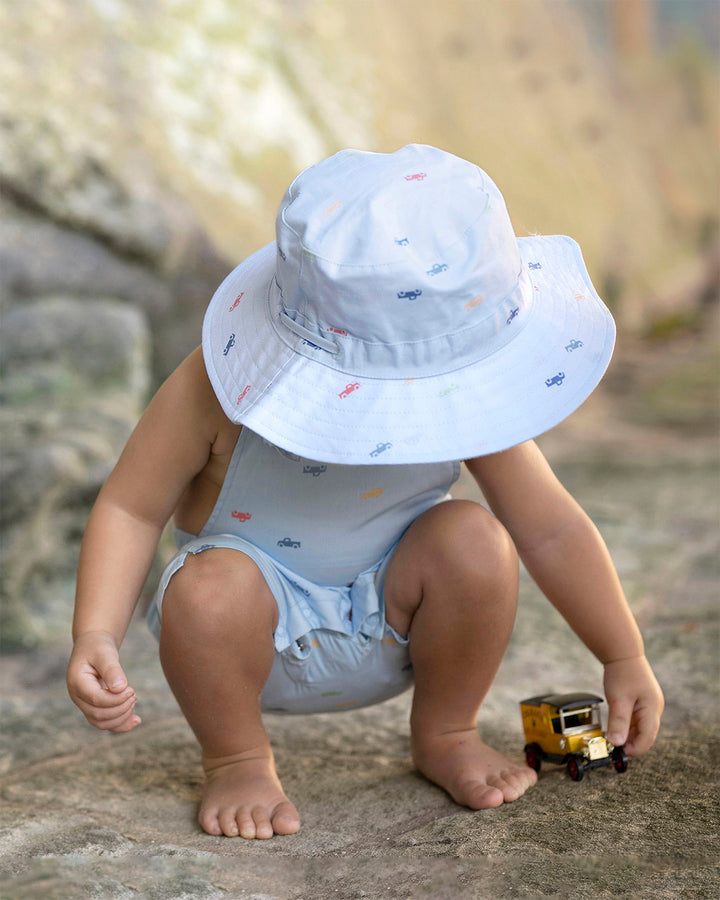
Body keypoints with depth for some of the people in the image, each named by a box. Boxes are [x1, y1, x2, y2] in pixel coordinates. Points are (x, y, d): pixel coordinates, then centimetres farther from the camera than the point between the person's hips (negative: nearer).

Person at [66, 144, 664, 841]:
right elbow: (130, 508, -17)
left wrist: (623, 658, -7)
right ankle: (237, 760, -4)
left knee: (475, 541, -27)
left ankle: (445, 736, 1)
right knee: (209, 590, -35)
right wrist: (95, 639, -30)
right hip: (265, 628, -2)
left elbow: (551, 528, -11)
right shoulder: (220, 390, -28)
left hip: (390, 623, 2)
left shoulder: (463, 398, -19)